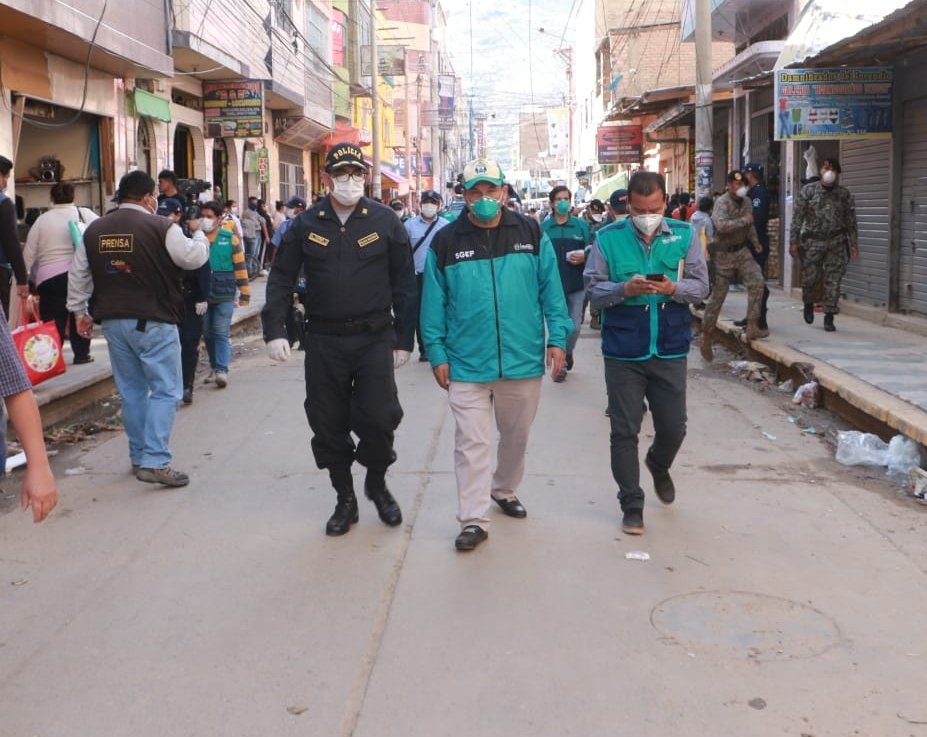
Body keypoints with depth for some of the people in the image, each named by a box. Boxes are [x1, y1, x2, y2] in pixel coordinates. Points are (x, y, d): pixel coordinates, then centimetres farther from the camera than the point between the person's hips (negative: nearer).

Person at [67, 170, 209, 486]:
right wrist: (197, 232, 10)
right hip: (152, 321, -6)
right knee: (166, 390, -2)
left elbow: (78, 275, 15)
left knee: (131, 391, 16)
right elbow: (194, 258, -8)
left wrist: (80, 312, 24)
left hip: (113, 321, 6)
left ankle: (139, 457, 23)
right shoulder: (161, 227, -10)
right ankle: (154, 461, -12)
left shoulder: (94, 230, 10)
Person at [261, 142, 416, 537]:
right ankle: (345, 498, 24)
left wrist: (404, 339, 1)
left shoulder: (385, 220, 0)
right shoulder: (305, 224, 4)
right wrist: (275, 330, -4)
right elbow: (281, 280, 7)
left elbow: (404, 282, 3)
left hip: (375, 337, -2)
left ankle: (377, 482, 23)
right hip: (324, 340, 2)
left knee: (378, 418, -7)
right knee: (328, 424, 6)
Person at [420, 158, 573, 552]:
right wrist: (437, 355, -2)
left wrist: (557, 337, -4)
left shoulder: (531, 234, 1)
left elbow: (551, 290, 4)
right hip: (467, 365, -2)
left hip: (523, 360, 2)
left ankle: (505, 490, 41)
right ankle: (473, 520, 4)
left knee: (516, 435, 18)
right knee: (471, 442, -3)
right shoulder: (445, 243, -2)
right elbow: (434, 305, 1)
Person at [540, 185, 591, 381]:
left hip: (576, 285, 1)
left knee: (574, 326, 5)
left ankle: (567, 353, 32)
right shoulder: (543, 228, 1)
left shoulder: (582, 226, 5)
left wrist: (584, 256, -12)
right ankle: (560, 363, 15)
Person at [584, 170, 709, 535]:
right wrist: (624, 290, -22)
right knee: (624, 432, 4)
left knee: (673, 427, 11)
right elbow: (593, 289, -3)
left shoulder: (684, 235, 1)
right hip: (623, 352, -1)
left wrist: (674, 289, -19)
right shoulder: (608, 238, -3)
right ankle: (631, 505, 17)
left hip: (670, 351, 2)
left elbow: (701, 286, 1)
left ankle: (659, 465, 46)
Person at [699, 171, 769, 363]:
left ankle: (752, 327, -12)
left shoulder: (746, 202, 7)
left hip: (742, 251, 6)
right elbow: (721, 225, -34)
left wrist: (755, 241, 4)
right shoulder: (722, 203, -15)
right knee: (717, 296, 0)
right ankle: (706, 338, 12)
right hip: (723, 254, -6)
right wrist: (744, 220, -24)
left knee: (757, 282, -15)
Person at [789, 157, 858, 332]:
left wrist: (853, 244, 1)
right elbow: (797, 217, -1)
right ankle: (808, 304, 34)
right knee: (809, 277, 3)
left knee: (833, 281, -2)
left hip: (836, 242, 1)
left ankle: (829, 317, 5)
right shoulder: (808, 191, 0)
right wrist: (794, 240, -6)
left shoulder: (844, 194, 4)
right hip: (812, 241, -1)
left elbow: (851, 221, 6)